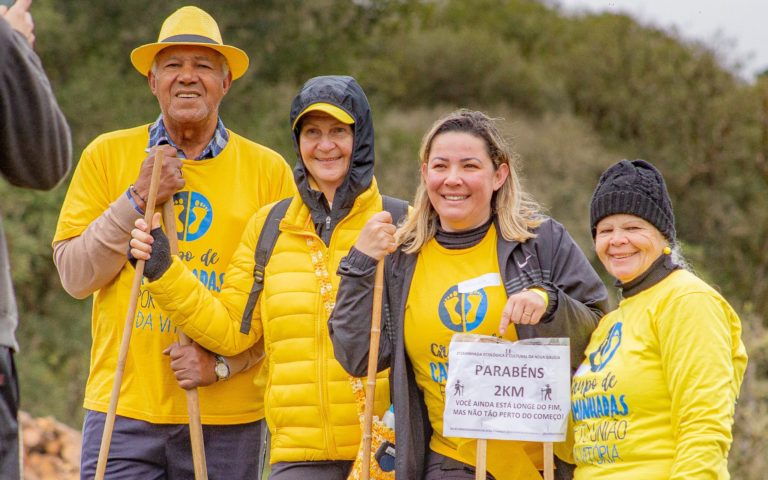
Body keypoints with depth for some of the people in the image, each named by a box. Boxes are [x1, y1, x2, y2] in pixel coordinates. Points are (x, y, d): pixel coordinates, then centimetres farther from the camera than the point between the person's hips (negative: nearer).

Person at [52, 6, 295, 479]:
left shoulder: (267, 170, 5)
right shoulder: (107, 156, 7)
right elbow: (74, 275, 2)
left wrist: (225, 360, -10)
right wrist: (137, 199, -8)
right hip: (124, 408, 0)